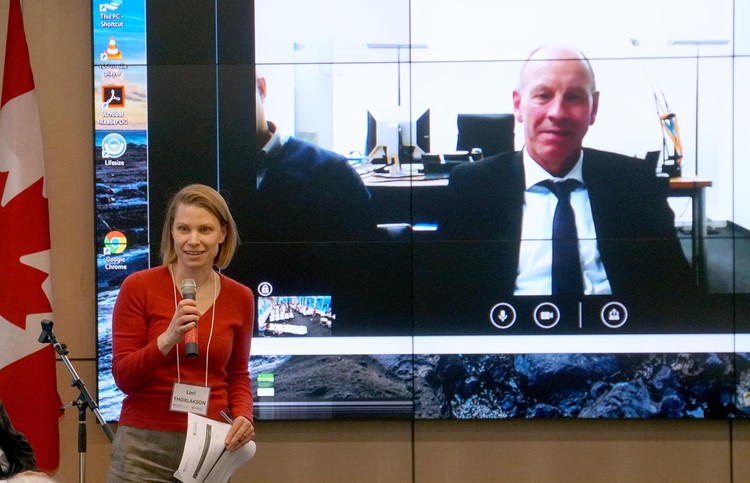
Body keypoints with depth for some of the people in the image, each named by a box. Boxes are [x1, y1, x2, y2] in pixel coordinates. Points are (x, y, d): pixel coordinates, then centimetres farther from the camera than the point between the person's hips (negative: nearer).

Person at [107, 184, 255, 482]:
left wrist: (243, 416, -5)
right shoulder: (139, 287, -5)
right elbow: (122, 376, -6)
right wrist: (168, 339, -21)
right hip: (145, 447, -2)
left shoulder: (240, 298, 3)